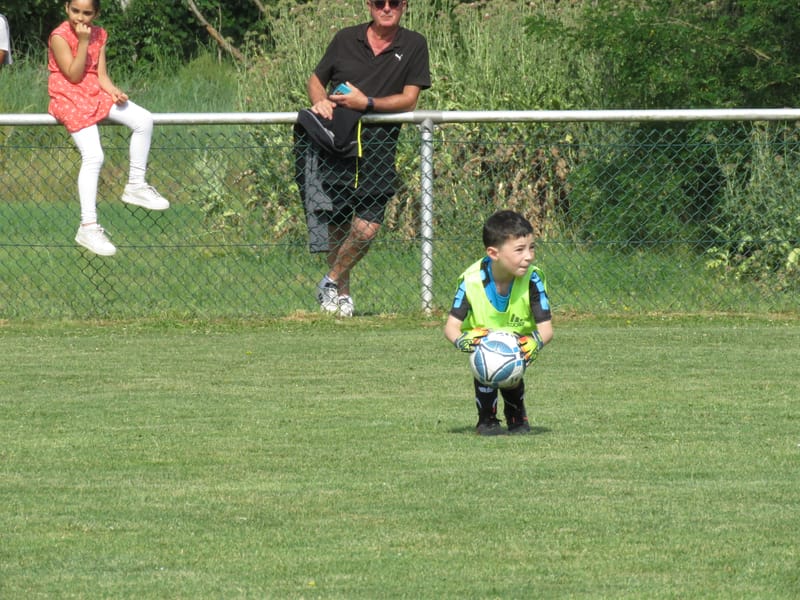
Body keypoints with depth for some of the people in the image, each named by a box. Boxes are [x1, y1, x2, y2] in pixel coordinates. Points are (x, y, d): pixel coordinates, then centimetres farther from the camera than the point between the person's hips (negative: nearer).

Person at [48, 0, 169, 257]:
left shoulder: (98, 35, 7)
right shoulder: (59, 37, -12)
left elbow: (101, 75, 6)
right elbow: (74, 75, -16)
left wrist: (113, 91, -14)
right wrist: (83, 42, -21)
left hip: (95, 94, 7)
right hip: (69, 98, -7)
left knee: (143, 120, -12)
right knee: (93, 156, -22)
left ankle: (136, 186, 2)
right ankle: (88, 226, -21)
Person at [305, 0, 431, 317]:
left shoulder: (414, 45, 5)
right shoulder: (345, 39, 11)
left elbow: (409, 100, 0)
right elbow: (316, 80, 20)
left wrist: (367, 103, -14)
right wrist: (320, 101, -3)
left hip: (378, 144, -1)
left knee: (366, 228, -13)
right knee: (337, 227, 3)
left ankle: (331, 280, 9)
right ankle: (342, 293, 21)